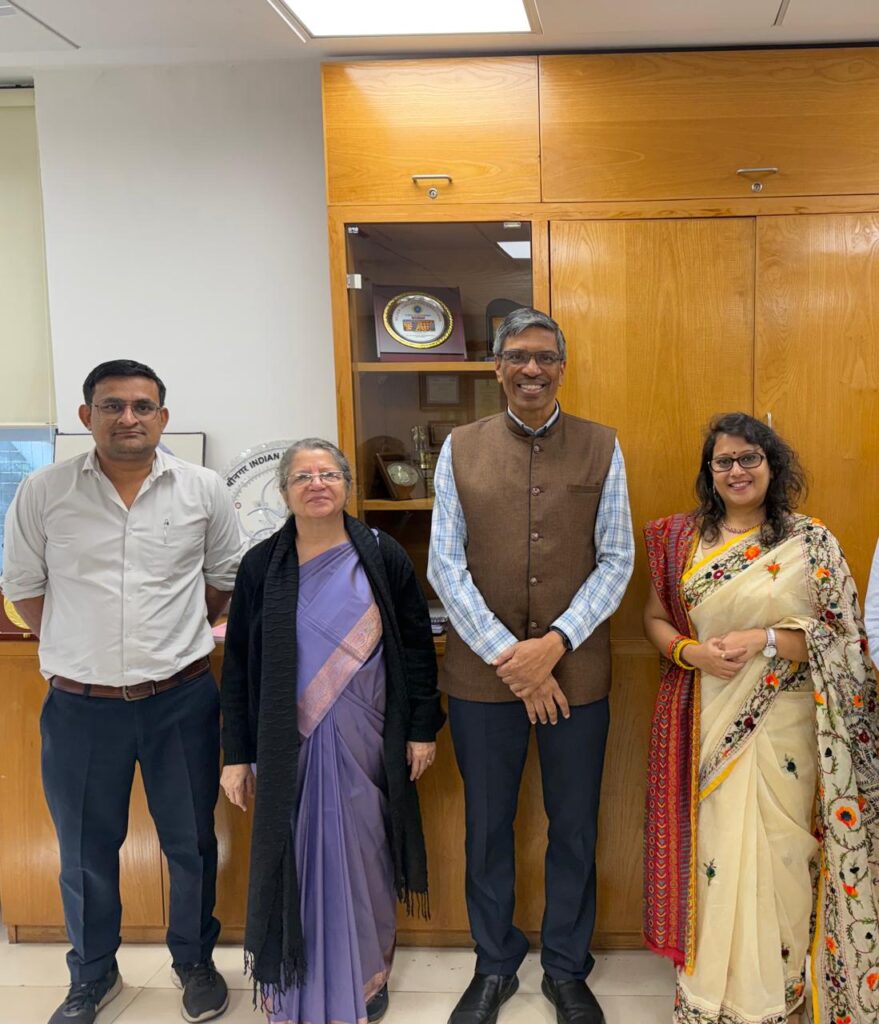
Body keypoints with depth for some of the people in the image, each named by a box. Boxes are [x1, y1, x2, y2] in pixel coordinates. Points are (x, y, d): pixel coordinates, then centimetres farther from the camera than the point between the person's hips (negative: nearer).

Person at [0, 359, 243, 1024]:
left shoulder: (204, 491, -2)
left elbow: (224, 578, 9)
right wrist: (79, 646, 8)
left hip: (181, 700, 0)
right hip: (80, 705, 0)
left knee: (191, 843, 14)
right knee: (86, 851, 16)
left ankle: (195, 961, 37)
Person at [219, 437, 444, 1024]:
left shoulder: (383, 557, -2)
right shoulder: (262, 566, 1)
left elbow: (417, 646, 1)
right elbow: (238, 665, 2)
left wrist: (422, 729, -1)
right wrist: (236, 755, 1)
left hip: (363, 742, 0)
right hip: (287, 747, 1)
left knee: (362, 859, 9)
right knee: (295, 861, 9)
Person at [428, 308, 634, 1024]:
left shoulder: (601, 448, 1)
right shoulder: (461, 449, 1)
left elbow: (617, 560, -1)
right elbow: (446, 567, -3)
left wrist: (556, 643, -13)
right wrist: (507, 657, -11)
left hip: (576, 672, 0)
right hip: (481, 672, 0)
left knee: (575, 828, 12)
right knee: (488, 827, 13)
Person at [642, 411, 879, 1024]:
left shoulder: (811, 543, -2)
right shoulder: (681, 539, 5)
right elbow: (655, 618, 9)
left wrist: (764, 640, -17)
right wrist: (689, 652, -11)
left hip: (783, 727, -2)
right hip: (704, 726, 2)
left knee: (777, 854, 5)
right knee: (707, 851, 8)